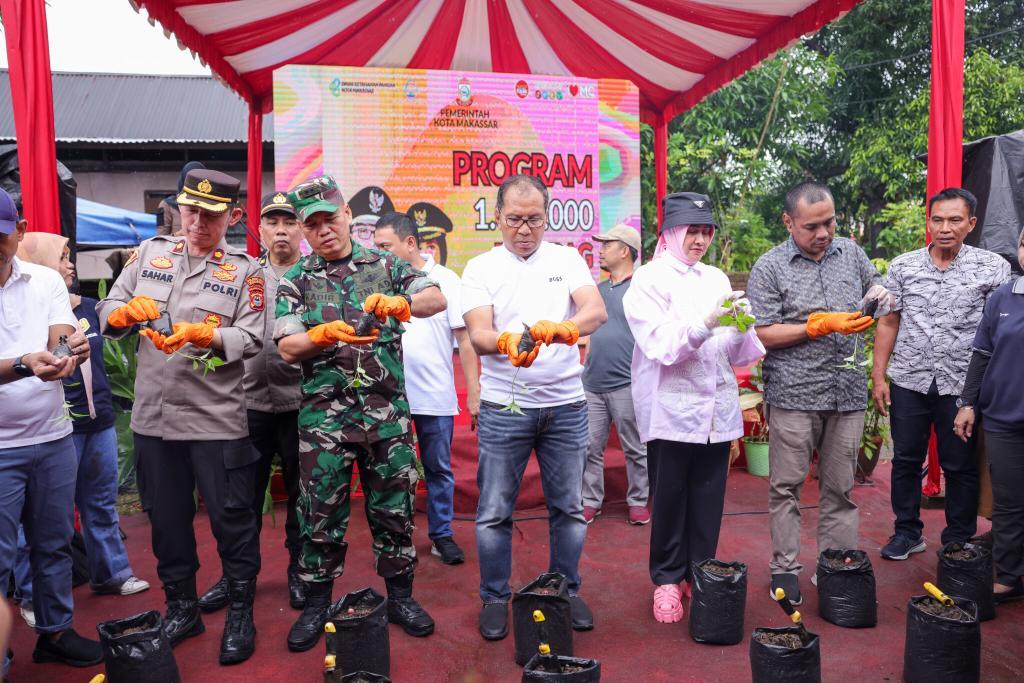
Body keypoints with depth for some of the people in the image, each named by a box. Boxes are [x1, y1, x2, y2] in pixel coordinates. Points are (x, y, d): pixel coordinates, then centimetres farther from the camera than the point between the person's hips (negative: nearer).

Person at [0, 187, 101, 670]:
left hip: (54, 438, 4)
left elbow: (62, 345, -7)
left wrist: (70, 350, -29)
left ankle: (54, 632, 32)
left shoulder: (47, 281, 2)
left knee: (54, 544, 15)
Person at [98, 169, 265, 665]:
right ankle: (182, 608, 34)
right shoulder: (150, 253, 10)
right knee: (166, 518, 16)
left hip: (218, 419, -4)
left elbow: (251, 339, -10)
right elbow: (107, 314, 9)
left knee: (231, 518, 5)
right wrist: (128, 311, -13)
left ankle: (240, 613, 23)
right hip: (153, 416, 4)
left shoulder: (244, 269, -1)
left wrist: (203, 334, -25)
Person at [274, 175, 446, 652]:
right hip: (324, 415, 0)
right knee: (321, 513, 7)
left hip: (389, 411, 1)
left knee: (394, 507, 9)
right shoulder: (295, 281, 6)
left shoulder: (385, 265, 6)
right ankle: (316, 604, 25)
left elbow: (438, 299, -7)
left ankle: (400, 596, 26)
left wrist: (400, 303, -27)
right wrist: (326, 333, -24)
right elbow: (287, 348, -4)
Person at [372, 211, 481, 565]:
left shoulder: (446, 280, -2)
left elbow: (465, 338, -3)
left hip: (436, 396, -1)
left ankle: (442, 535, 25)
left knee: (439, 469, 10)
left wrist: (474, 393, -6)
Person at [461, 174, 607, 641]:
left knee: (569, 507, 12)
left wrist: (564, 328, -34)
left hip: (566, 405, 2)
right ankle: (495, 598, 24)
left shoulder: (567, 260, 5)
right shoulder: (480, 269, 2)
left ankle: (568, 592, 30)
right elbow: (478, 334, -10)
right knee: (494, 511, 6)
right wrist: (507, 343, -33)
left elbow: (598, 311, -12)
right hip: (504, 407, -1)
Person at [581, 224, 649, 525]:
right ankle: (590, 501, 19)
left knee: (635, 449, 6)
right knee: (590, 447, 8)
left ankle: (638, 501, 20)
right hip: (592, 384, 6)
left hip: (626, 385, -6)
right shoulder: (598, 290, 14)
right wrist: (584, 369, 15)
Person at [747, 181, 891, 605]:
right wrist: (821, 324, -14)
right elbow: (762, 333, -9)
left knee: (840, 487, 11)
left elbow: (874, 284, 29)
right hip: (794, 395, -4)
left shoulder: (850, 252, 10)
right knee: (786, 486, 4)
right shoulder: (769, 267, -5)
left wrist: (879, 294, 5)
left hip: (848, 393, 4)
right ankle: (785, 569, 15)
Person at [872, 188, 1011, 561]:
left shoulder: (993, 267, -1)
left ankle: (959, 540, 25)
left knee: (961, 466, 9)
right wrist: (878, 376, 2)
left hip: (963, 384, -1)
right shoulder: (902, 266, 4)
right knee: (906, 460, 11)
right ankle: (907, 532, 27)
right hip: (909, 380, 2)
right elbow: (888, 323, 6)